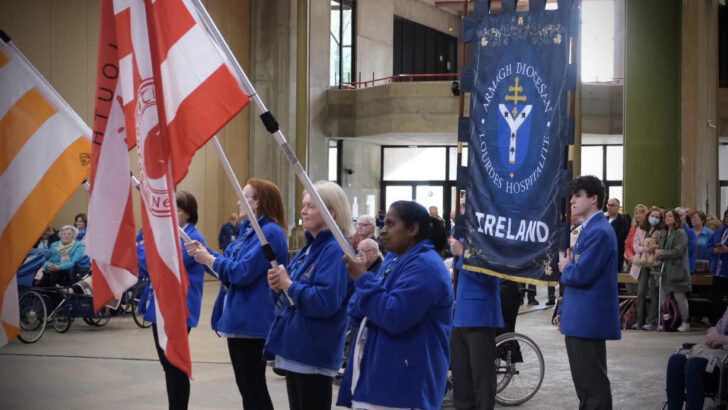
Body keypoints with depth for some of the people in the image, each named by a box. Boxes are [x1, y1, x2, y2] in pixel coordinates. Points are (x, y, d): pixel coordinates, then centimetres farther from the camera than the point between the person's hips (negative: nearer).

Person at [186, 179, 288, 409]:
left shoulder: (270, 232, -17)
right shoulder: (249, 230, 16)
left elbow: (242, 272, -22)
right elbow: (230, 265, 18)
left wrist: (210, 260, -11)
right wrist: (205, 252, 3)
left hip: (253, 321, -10)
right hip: (239, 318, 10)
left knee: (254, 385, -4)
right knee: (244, 384, 15)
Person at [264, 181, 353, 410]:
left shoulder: (335, 250, -16)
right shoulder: (309, 247, 14)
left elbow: (325, 301, -27)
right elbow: (290, 294, 18)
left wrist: (288, 284, -18)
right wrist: (278, 286, -3)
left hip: (314, 353, -10)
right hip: (295, 347, 10)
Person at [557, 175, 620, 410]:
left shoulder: (599, 232, -17)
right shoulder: (589, 229, 16)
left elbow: (581, 275, -25)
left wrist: (565, 268, -3)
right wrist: (564, 311, 21)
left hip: (588, 320, -10)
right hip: (580, 319, 10)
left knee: (593, 385, -6)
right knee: (586, 383, 16)